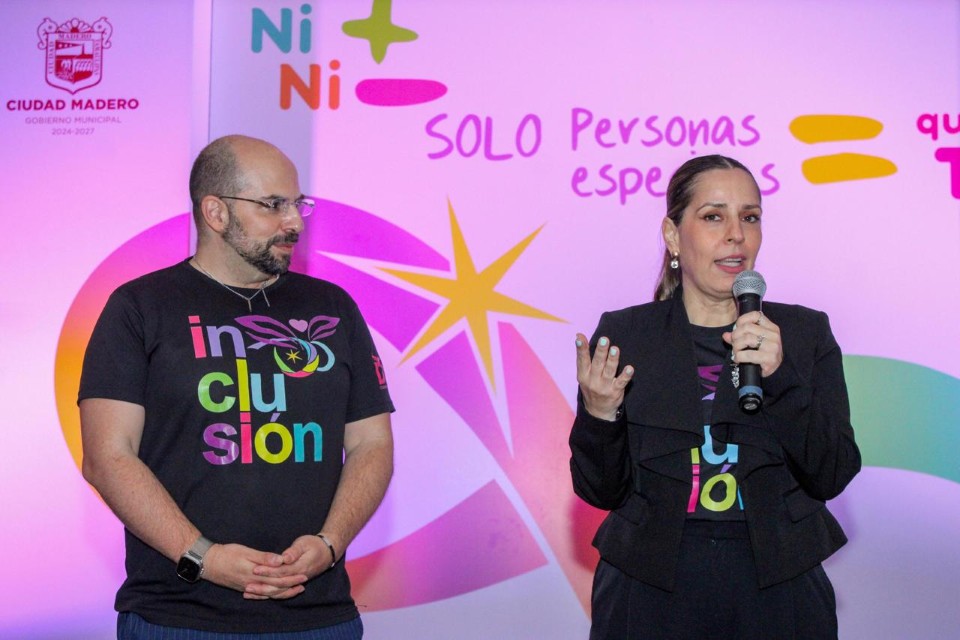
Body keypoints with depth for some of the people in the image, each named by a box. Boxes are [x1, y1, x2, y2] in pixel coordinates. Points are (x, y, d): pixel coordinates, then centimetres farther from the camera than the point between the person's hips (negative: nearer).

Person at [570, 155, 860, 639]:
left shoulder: (805, 333, 0)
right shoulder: (623, 335, -3)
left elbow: (833, 477, -7)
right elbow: (602, 490, -2)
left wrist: (780, 377, -20)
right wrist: (599, 416, -21)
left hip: (776, 592, 1)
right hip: (651, 594, -1)